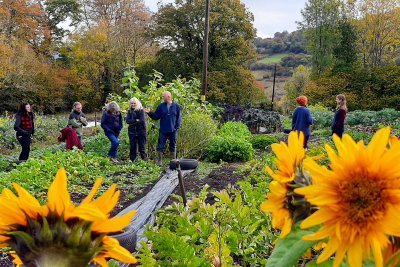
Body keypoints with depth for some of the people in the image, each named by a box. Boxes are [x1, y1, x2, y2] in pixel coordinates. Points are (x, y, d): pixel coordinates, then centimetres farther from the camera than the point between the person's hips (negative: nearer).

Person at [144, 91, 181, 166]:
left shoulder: (176, 106, 0)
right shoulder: (161, 106, 3)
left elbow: (179, 117, 2)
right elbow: (156, 117, 5)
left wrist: (177, 127, -7)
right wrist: (149, 112, -10)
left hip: (173, 131, -1)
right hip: (163, 131, 1)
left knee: (173, 146, 10)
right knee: (160, 146, 1)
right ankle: (159, 161, 12)